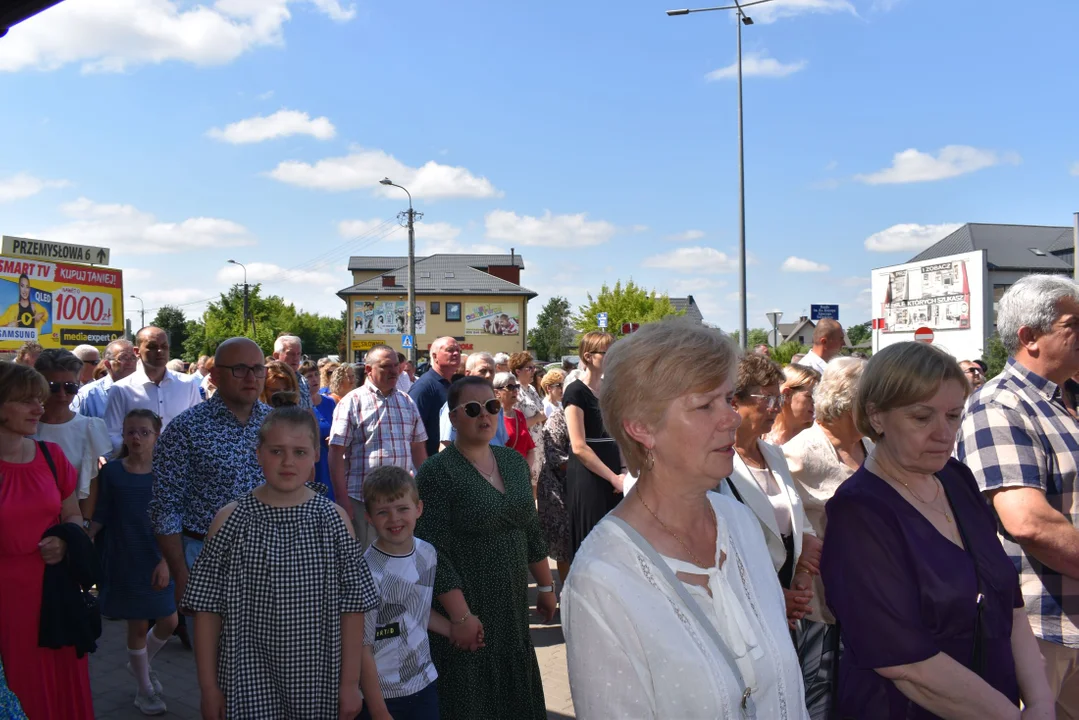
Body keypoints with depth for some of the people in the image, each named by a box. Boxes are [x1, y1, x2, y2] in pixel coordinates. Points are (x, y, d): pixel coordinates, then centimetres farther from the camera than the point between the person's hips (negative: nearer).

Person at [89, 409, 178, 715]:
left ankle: (141, 663, 37)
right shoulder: (112, 472, -6)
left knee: (169, 621, 5)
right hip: (124, 561, -1)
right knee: (137, 624, 7)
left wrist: (166, 561, -11)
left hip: (157, 560, 1)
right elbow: (100, 516, 0)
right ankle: (144, 689, 28)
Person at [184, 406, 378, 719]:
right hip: (248, 685, -1)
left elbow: (351, 607, -3)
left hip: (317, 683, 1)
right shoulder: (230, 519, -6)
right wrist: (209, 687, -2)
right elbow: (208, 610, -2)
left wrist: (350, 683, -3)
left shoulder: (334, 519, -5)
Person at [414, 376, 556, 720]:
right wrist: (461, 616, -20)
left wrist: (546, 586, 15)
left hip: (513, 607, 6)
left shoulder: (514, 461, 6)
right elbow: (434, 552, -17)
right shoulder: (437, 472, -13)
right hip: (467, 610, -5)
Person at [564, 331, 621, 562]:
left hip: (614, 475, 7)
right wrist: (613, 478, -14)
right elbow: (579, 447, -16)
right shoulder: (576, 391, -10)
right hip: (588, 478, -7)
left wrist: (624, 471, 0)